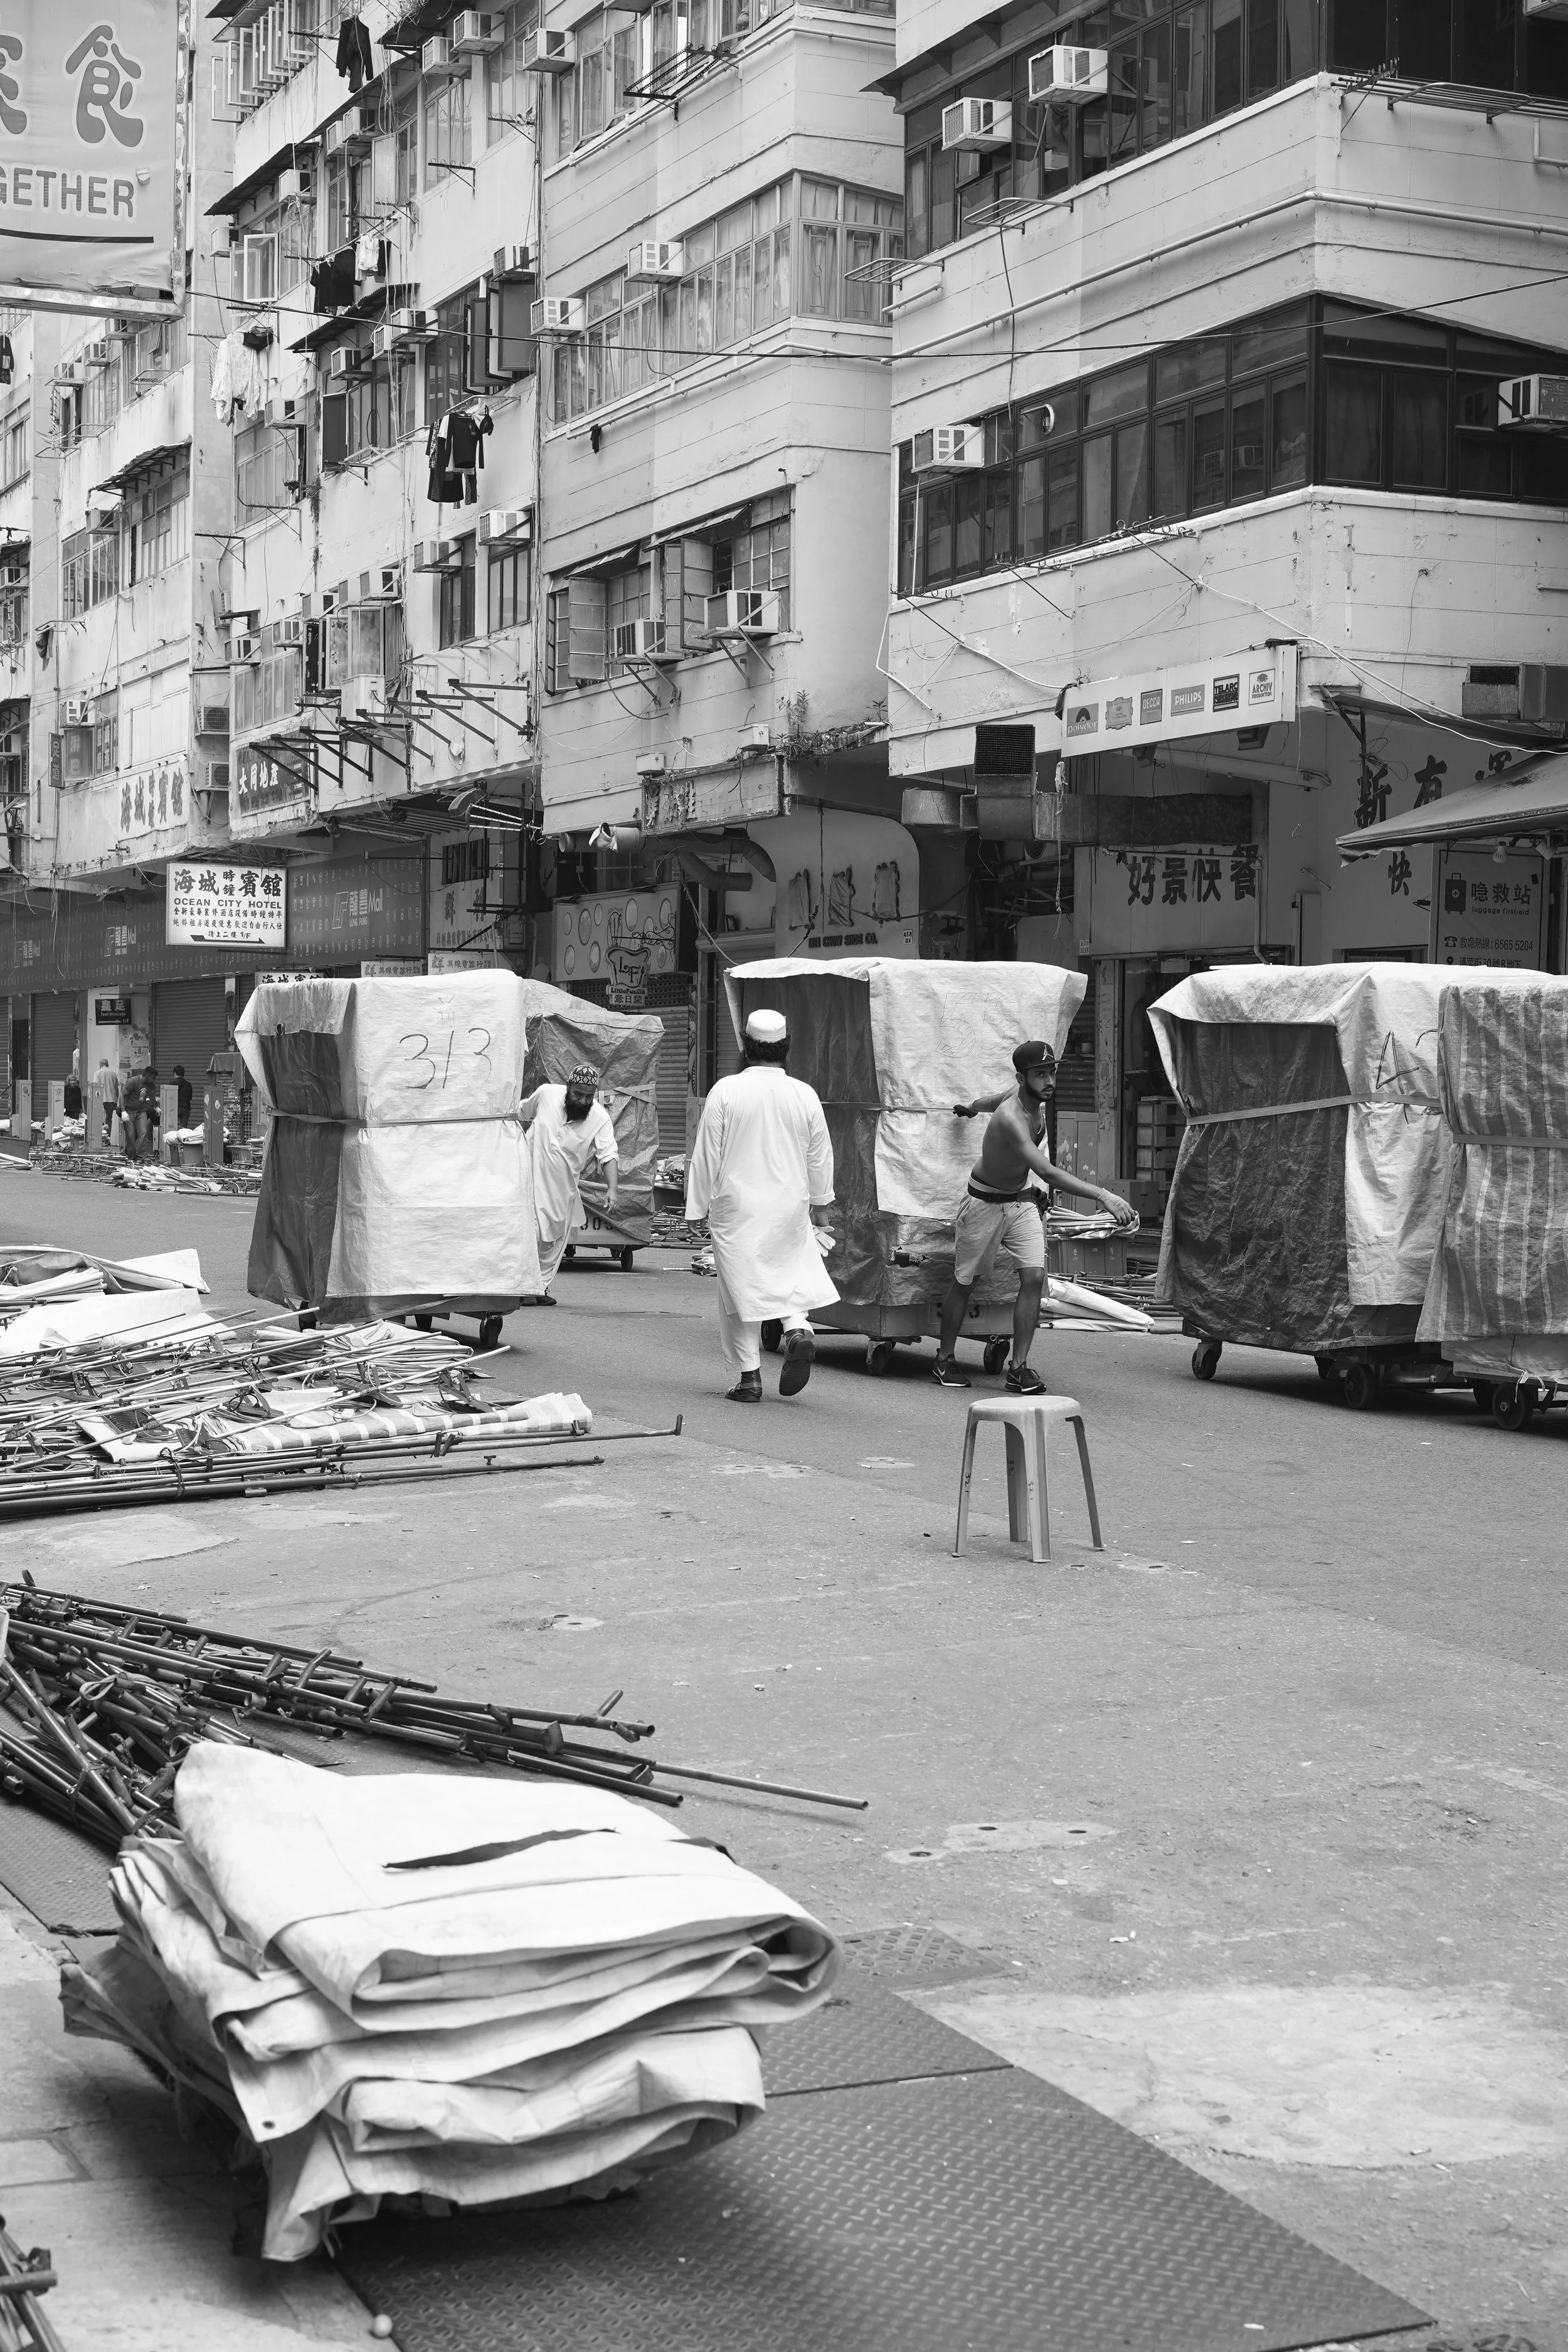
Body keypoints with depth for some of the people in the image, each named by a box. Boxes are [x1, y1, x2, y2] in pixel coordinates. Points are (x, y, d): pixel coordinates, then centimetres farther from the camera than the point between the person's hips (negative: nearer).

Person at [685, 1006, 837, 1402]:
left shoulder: (726, 1091, -8)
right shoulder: (804, 1095, 0)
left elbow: (707, 1155, -5)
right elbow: (821, 1155, 9)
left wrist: (696, 1206, 4)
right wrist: (821, 1202, 23)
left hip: (737, 1208, -2)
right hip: (791, 1206, 2)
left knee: (740, 1285, 5)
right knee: (793, 1272, 19)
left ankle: (747, 1377, 5)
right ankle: (799, 1329, -8)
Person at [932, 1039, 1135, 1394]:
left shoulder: (1037, 1100, -7)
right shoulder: (1011, 1119, -35)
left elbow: (996, 1099, 17)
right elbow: (1047, 1171, -47)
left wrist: (971, 1108, 41)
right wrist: (1102, 1196, -56)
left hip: (1021, 1202, 7)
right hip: (984, 1203, -7)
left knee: (1034, 1277, -10)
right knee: (965, 1282, 7)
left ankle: (1019, 1367, -9)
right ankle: (943, 1361, 24)